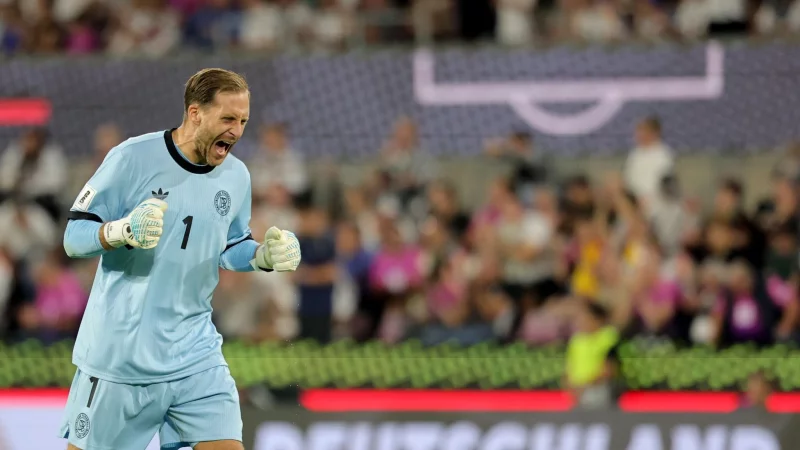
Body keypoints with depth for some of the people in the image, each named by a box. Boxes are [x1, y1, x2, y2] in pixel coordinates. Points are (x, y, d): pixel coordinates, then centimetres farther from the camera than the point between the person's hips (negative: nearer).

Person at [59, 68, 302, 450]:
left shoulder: (236, 176, 5)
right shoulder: (133, 158, -11)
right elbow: (74, 236, -10)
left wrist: (264, 256, -2)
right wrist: (122, 230, -30)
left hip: (195, 353, 4)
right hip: (118, 352, -4)